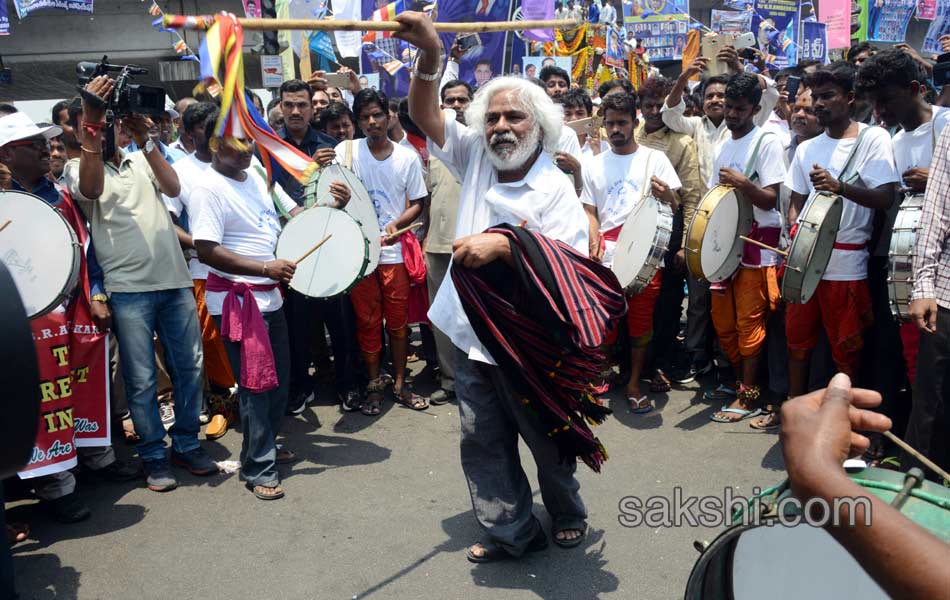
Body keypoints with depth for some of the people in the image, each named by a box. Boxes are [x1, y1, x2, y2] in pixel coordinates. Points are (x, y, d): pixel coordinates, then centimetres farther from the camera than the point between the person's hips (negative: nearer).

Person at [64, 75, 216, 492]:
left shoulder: (141, 160, 15)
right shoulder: (78, 167, 5)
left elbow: (173, 188, -3)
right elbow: (91, 189, -19)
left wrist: (145, 141, -14)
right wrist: (91, 119, -24)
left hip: (174, 281, 4)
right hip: (128, 289, -3)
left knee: (190, 366, 8)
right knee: (141, 378, 1)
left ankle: (187, 444, 24)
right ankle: (153, 456, 15)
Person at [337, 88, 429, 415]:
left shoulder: (408, 157, 1)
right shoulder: (346, 151, -1)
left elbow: (416, 204, 6)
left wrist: (396, 224, -13)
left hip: (394, 250, 1)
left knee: (398, 322, 8)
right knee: (367, 321, 8)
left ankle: (400, 383, 23)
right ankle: (374, 384, 23)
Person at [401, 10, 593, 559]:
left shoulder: (554, 187, -11)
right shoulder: (475, 157, 3)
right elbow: (425, 113, -4)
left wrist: (504, 245, -31)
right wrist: (430, 55, -21)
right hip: (472, 334, 5)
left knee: (547, 436, 14)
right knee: (483, 441, 12)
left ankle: (568, 513, 40)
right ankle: (511, 531, 29)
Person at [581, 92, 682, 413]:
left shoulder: (654, 158, 6)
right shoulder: (595, 165, 12)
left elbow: (675, 207, 5)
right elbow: (590, 211, 12)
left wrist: (667, 196, -18)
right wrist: (594, 238, -8)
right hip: (606, 256, 2)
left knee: (641, 320, 2)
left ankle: (634, 382, 16)